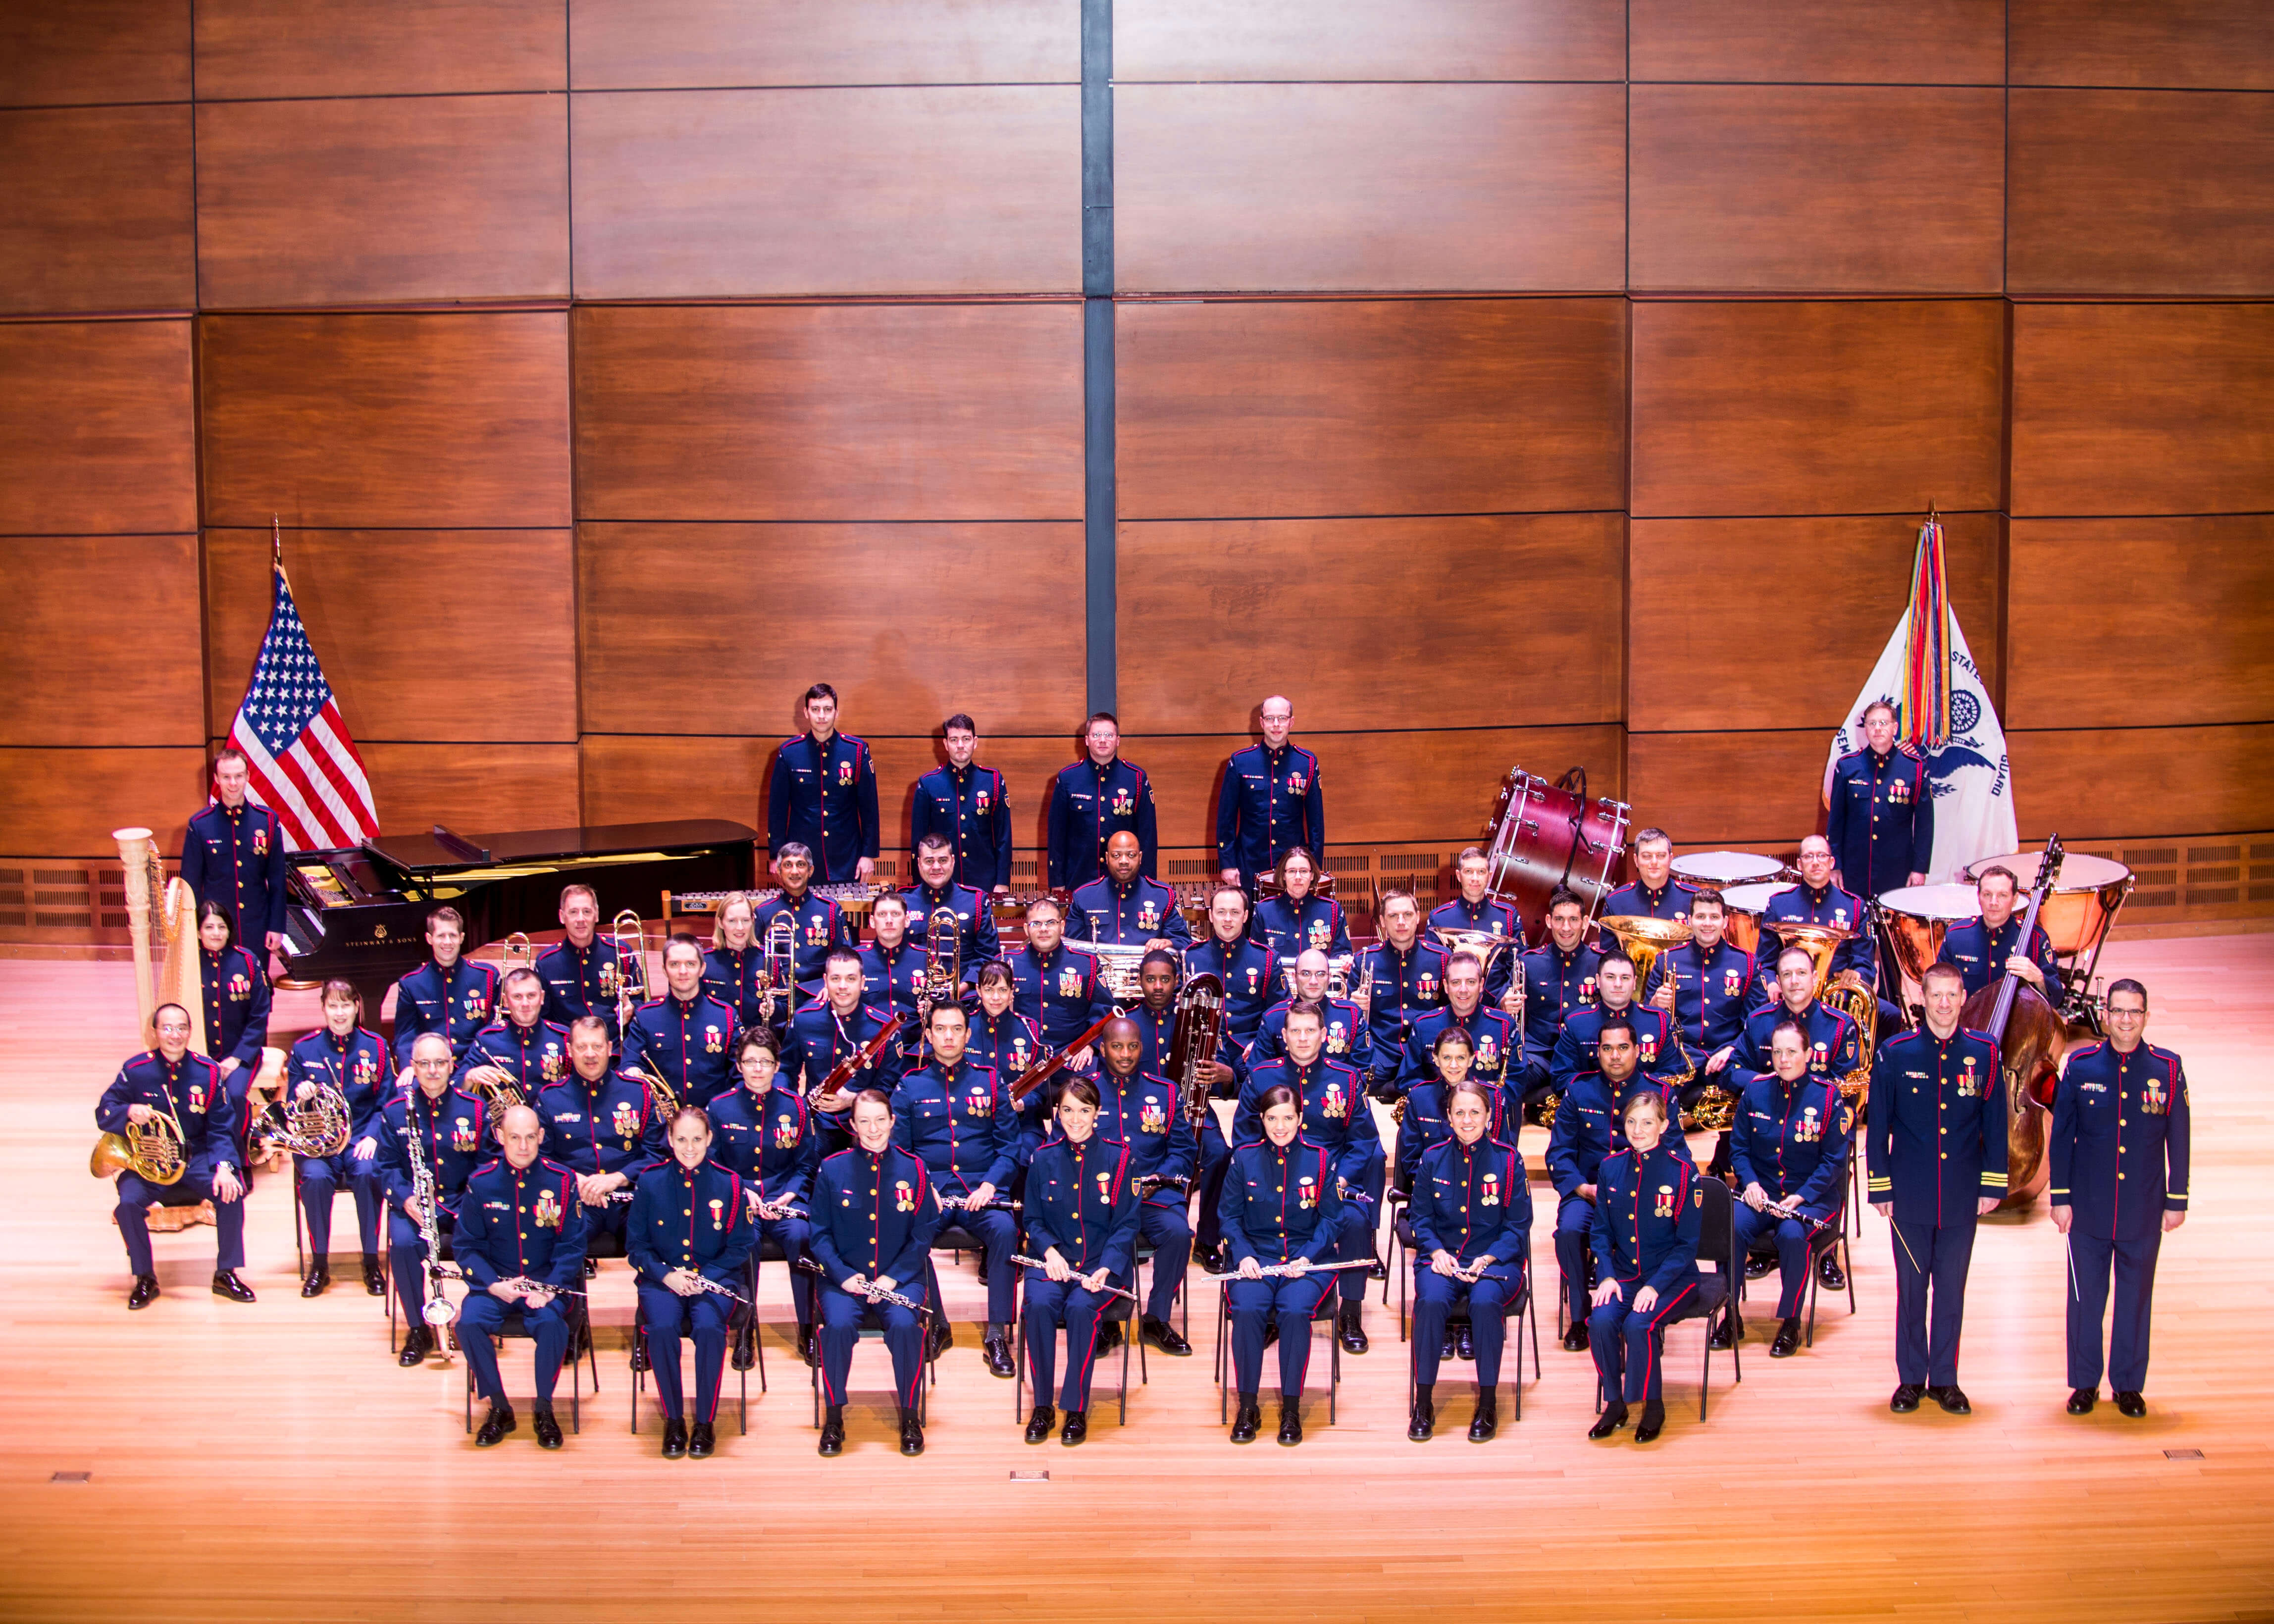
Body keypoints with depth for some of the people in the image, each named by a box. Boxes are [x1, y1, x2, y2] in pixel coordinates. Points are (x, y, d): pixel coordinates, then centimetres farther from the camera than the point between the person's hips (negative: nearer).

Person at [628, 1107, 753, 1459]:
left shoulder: (729, 1184, 2)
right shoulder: (650, 1182, 3)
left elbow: (739, 1246, 3)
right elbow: (636, 1245, 5)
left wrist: (705, 1277, -12)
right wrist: (666, 1274, -12)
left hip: (715, 1278, -1)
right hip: (662, 1279, 1)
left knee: (709, 1328, -31)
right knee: (662, 1329, -31)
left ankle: (705, 1422, -14)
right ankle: (673, 1420, -13)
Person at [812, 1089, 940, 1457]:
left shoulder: (913, 1168, 4)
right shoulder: (832, 1169, 4)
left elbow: (924, 1232, 1)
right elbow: (821, 1232, 3)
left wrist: (893, 1278, -10)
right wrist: (843, 1275, -13)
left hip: (900, 1278, 0)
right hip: (844, 1278, 0)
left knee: (905, 1324, -29)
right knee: (838, 1324, -29)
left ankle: (910, 1416, -9)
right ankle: (833, 1417, -10)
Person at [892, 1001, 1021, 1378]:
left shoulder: (990, 1081, 12)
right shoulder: (911, 1085, 12)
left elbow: (1009, 1145, 8)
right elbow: (896, 1147, 7)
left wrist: (990, 1184, -9)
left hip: (982, 1191, 0)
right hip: (928, 1189, 0)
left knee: (1005, 1230, -33)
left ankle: (997, 1335, -21)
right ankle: (936, 1325, -10)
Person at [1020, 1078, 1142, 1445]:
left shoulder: (1117, 1157, -1)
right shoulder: (1044, 1158, 6)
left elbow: (1126, 1224, -1)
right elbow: (1033, 1219, 10)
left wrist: (1104, 1269, -16)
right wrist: (1049, 1251, -11)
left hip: (1103, 1262, -2)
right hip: (1055, 1259, 2)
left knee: (1080, 1308, -32)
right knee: (1040, 1304, -29)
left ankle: (1076, 1410, -16)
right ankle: (1042, 1406, -14)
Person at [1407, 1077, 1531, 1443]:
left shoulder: (1508, 1160, 0)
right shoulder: (1432, 1159, 6)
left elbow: (1518, 1226, 1)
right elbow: (1421, 1219, 9)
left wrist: (1486, 1260, -14)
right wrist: (1437, 1252, -11)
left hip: (1495, 1258, -1)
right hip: (1441, 1257, 1)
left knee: (1485, 1301, -34)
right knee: (1431, 1300, -31)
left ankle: (1488, 1404, -17)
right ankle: (1423, 1403, -17)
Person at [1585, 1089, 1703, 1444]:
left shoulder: (1683, 1172, -8)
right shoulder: (1611, 1168, 3)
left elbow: (1687, 1244, -8)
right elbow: (1602, 1231, 8)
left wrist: (1655, 1285, -19)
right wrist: (1607, 1276, -9)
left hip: (1673, 1278, -3)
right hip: (1623, 1275, 3)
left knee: (1638, 1324, -29)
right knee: (1601, 1320, -25)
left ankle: (1653, 1405, -6)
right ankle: (1614, 1403, -5)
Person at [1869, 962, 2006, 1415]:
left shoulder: (1984, 1054, 1)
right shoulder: (1895, 1053, -3)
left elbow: (1995, 1124, 6)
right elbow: (1878, 1126, 0)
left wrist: (1993, 1186, 2)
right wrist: (1880, 1188, -2)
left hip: (1963, 1198, 1)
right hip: (1911, 1195, -1)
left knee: (1952, 1290, 8)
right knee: (1911, 1288, 6)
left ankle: (1945, 1379, 18)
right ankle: (1911, 1379, 17)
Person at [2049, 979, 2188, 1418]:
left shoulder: (2167, 1069, -2)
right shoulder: (2080, 1066, -2)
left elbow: (2178, 1141, 3)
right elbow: (2061, 1137, 2)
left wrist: (2177, 1201, 2)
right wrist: (2060, 1198, -1)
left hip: (2143, 1213, 0)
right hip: (2088, 1211, 0)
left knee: (2136, 1298, 9)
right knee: (2085, 1297, 7)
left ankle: (2129, 1385, 21)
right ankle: (2085, 1383, 19)